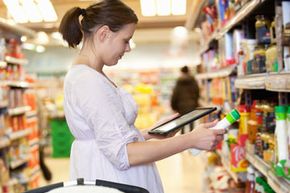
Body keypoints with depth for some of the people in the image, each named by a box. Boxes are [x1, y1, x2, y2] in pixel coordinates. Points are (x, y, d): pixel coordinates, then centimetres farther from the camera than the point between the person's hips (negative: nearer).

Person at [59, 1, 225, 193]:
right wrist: (191, 139, -24)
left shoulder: (84, 75, 10)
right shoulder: (90, 81, -22)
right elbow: (122, 154, -26)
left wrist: (150, 134, 13)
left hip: (105, 176, 10)